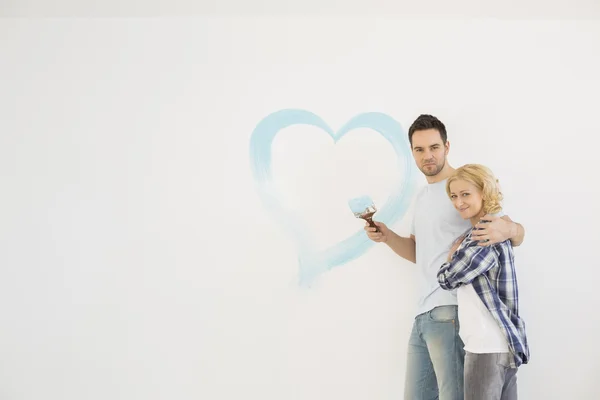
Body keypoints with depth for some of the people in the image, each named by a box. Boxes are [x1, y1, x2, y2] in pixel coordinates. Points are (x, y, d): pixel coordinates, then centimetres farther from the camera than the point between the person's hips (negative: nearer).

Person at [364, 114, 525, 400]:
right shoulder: (421, 196, 19)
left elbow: (516, 233, -8)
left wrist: (507, 230, -31)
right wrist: (387, 237, 6)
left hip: (450, 312, -8)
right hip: (423, 315, 8)